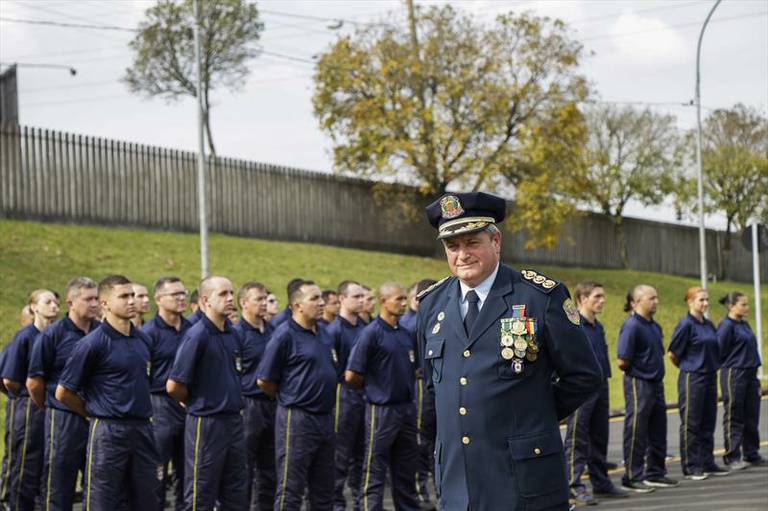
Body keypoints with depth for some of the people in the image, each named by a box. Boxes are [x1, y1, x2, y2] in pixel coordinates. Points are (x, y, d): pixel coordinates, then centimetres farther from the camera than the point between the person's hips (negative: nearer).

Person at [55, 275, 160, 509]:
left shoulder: (143, 339, 8)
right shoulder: (92, 343, -11)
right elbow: (63, 393, -7)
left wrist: (141, 409, 13)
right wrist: (94, 413, 3)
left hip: (143, 430, 6)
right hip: (108, 433, -6)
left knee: (145, 502, 11)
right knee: (102, 503, 0)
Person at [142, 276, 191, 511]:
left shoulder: (191, 329, 8)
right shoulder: (150, 331, -9)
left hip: (190, 406, 6)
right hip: (162, 407, -6)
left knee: (185, 471, 13)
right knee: (157, 471, 0)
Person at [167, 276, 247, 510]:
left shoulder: (234, 335, 8)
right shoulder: (197, 335, -14)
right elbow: (173, 386, -16)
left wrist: (232, 400, 11)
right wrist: (197, 402, 0)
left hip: (234, 421, 7)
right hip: (206, 424, -7)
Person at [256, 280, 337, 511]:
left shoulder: (322, 332, 10)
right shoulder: (285, 334, -12)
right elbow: (264, 380, -10)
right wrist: (289, 397, 4)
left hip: (325, 417, 8)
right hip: (297, 419, -8)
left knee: (324, 492, 14)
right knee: (290, 491, -2)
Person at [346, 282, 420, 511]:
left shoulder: (408, 334, 9)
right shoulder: (371, 333, -12)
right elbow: (352, 376, -12)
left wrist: (406, 384, 7)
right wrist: (373, 386, 2)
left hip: (407, 408, 7)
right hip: (382, 409, -7)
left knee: (406, 471, 14)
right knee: (375, 473, 1)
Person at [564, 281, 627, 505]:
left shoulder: (598, 327, 15)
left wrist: (604, 380, 16)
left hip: (600, 386, 9)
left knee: (599, 438, 14)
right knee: (577, 439, -6)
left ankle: (601, 483, 22)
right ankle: (574, 487, -4)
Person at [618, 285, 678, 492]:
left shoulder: (655, 326, 12)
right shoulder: (631, 326, -15)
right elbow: (622, 362, -18)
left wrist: (656, 370, 9)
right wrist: (637, 370, -2)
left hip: (656, 383, 9)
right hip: (639, 384, -9)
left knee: (658, 431, 14)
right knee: (636, 432, -3)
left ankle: (656, 473, 25)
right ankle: (632, 478, 3)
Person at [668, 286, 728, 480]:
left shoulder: (708, 325, 10)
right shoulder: (686, 324, -11)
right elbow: (672, 354, -8)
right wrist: (688, 368, 4)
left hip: (710, 377, 7)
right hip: (692, 379, -7)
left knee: (708, 422, 11)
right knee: (691, 423, -1)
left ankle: (707, 464, 18)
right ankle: (690, 467, 3)